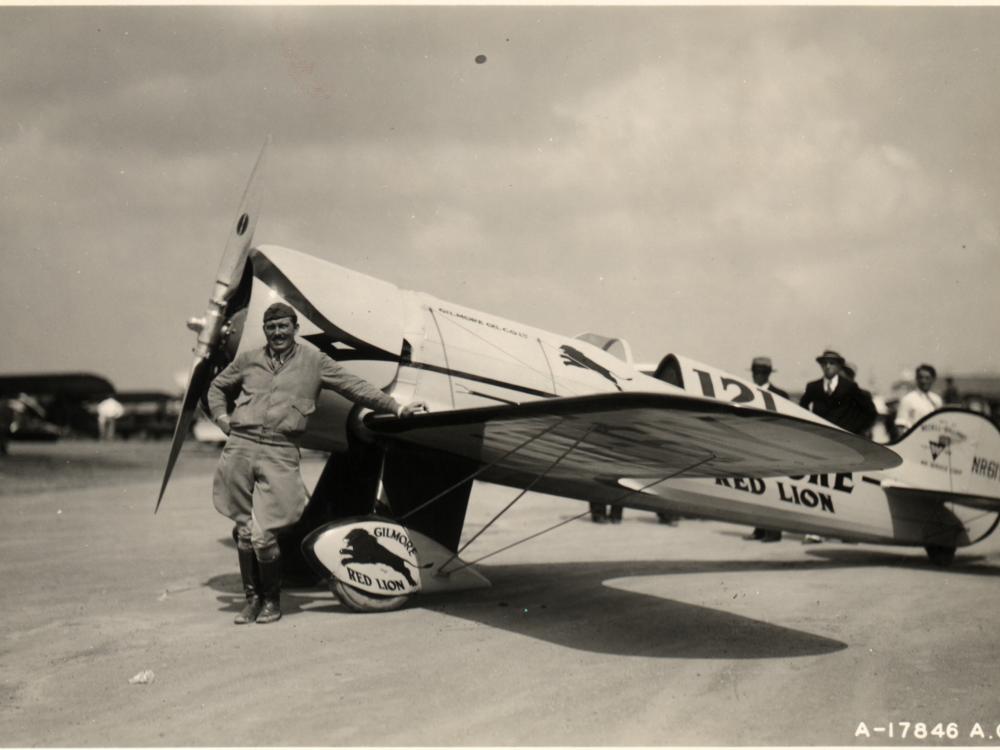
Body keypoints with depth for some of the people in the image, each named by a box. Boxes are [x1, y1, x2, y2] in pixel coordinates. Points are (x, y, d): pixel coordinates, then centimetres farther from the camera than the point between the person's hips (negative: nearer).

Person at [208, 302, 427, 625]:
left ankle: (272, 599, 12)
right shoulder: (249, 360, 15)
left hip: (280, 453, -3)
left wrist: (397, 408, 8)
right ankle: (252, 598, 21)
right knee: (243, 531, 5)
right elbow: (217, 386, 31)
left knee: (263, 534, -10)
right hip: (240, 446, 3)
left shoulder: (313, 361, 9)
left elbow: (356, 387, 10)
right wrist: (220, 417, 14)